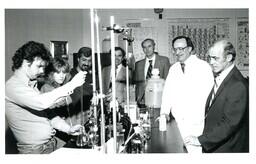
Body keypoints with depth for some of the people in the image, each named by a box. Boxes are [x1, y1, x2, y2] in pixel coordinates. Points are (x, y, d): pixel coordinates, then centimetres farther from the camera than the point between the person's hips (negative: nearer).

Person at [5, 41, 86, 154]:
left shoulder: (31, 85, 13)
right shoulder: (12, 86, -16)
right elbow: (42, 102, -31)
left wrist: (68, 129, 2)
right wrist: (72, 84, -25)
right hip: (35, 150, -8)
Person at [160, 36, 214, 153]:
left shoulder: (203, 66, -4)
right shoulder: (173, 68, 13)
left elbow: (209, 92, -10)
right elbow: (167, 91, 10)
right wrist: (165, 112, -2)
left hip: (197, 120, -4)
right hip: (180, 119, 5)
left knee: (198, 149, -6)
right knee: (189, 148, 10)